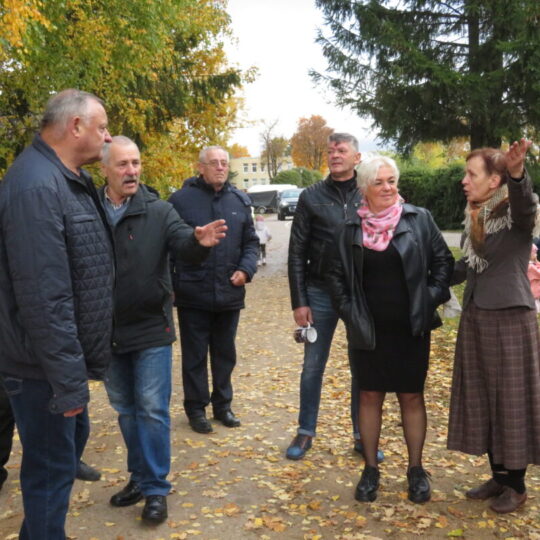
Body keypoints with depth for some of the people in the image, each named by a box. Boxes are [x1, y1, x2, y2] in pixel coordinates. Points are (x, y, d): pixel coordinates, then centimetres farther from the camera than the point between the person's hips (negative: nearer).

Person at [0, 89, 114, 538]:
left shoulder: (74, 179, 9)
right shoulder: (36, 186, -24)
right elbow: (44, 296, -28)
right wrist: (67, 378, -25)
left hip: (65, 356, 11)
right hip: (44, 366, -11)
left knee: (71, 441, 24)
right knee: (51, 466, 4)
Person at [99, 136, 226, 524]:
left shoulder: (158, 211, -5)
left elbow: (182, 243, -18)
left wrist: (199, 241, -42)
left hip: (151, 328, -2)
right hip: (108, 330, 2)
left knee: (152, 409, 4)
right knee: (126, 409, 17)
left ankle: (156, 488, 18)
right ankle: (139, 476, 35)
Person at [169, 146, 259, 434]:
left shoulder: (240, 200, 8)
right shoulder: (181, 199, -4)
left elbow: (251, 242, 12)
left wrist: (246, 269, -4)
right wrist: (170, 284, -6)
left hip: (230, 293, 4)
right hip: (193, 294, -4)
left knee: (225, 353, 16)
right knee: (195, 355, 8)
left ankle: (222, 404, 30)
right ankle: (196, 408, 22)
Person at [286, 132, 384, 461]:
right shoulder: (312, 197, 1)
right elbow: (297, 253, 1)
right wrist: (299, 301, -4)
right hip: (321, 292, 0)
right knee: (313, 366, 8)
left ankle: (362, 436, 23)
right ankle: (306, 432, 23)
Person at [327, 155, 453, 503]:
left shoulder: (420, 219, -2)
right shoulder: (351, 229, 2)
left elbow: (444, 261, 2)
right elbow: (337, 275, 8)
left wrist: (431, 299, -6)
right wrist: (348, 310, 0)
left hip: (411, 329, -1)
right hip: (368, 330, 1)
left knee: (412, 397, 9)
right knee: (370, 396, 9)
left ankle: (416, 469, 24)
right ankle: (371, 469, 23)